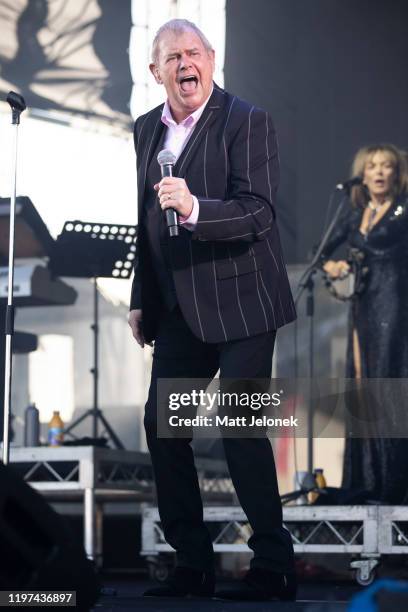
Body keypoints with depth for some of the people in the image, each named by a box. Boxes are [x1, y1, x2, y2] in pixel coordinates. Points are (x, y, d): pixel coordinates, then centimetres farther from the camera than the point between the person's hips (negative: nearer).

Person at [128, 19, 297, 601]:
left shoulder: (247, 121, -11)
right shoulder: (146, 130, 10)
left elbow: (259, 215, -19)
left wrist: (194, 208, -35)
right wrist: (140, 299, 15)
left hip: (239, 302, -7)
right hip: (178, 308, 7)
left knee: (241, 430, -7)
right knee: (161, 426, 5)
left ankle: (273, 566, 4)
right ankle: (193, 563, 16)